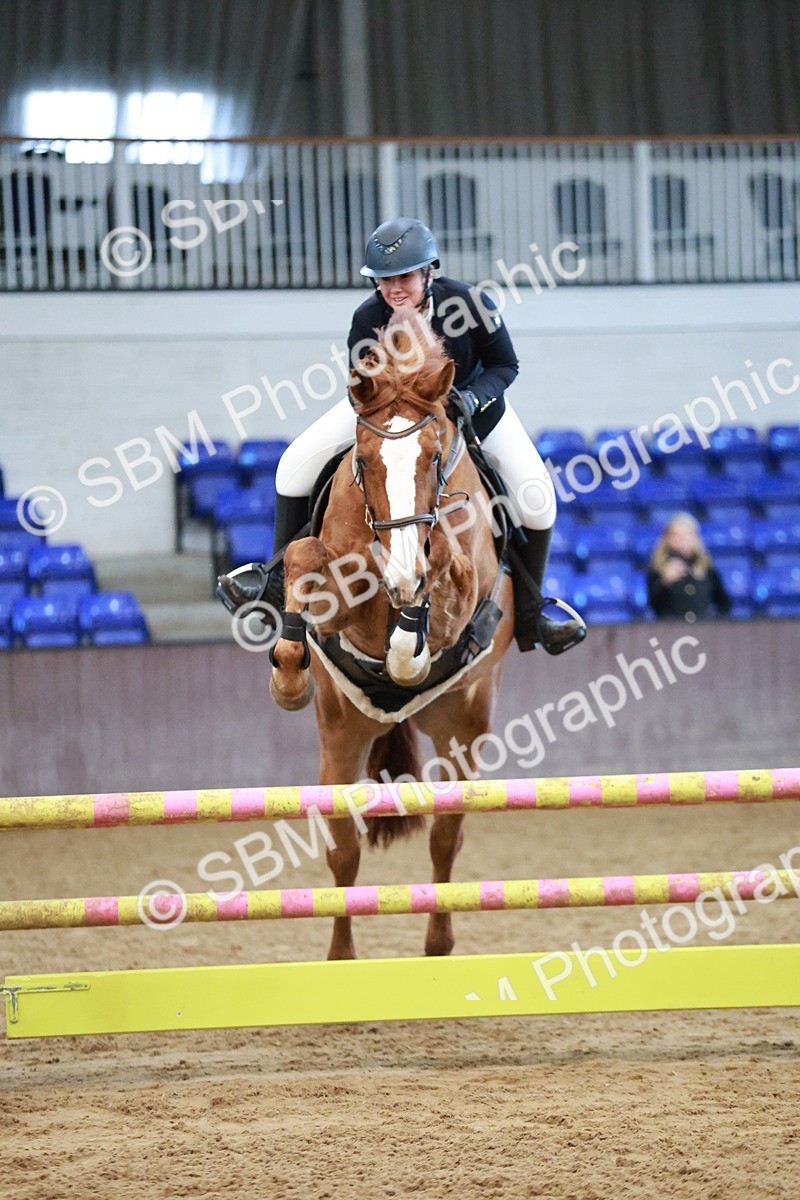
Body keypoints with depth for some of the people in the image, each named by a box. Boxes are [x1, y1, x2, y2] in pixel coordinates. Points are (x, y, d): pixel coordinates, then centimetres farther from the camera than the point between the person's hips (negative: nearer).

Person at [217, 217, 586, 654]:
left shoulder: (468, 303, -31)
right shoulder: (368, 320, -28)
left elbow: (505, 365, -17)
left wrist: (472, 398, -35)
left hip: (471, 399, -1)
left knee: (535, 494, -16)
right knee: (298, 462, -10)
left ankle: (528, 613, 3)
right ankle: (279, 582, 3)